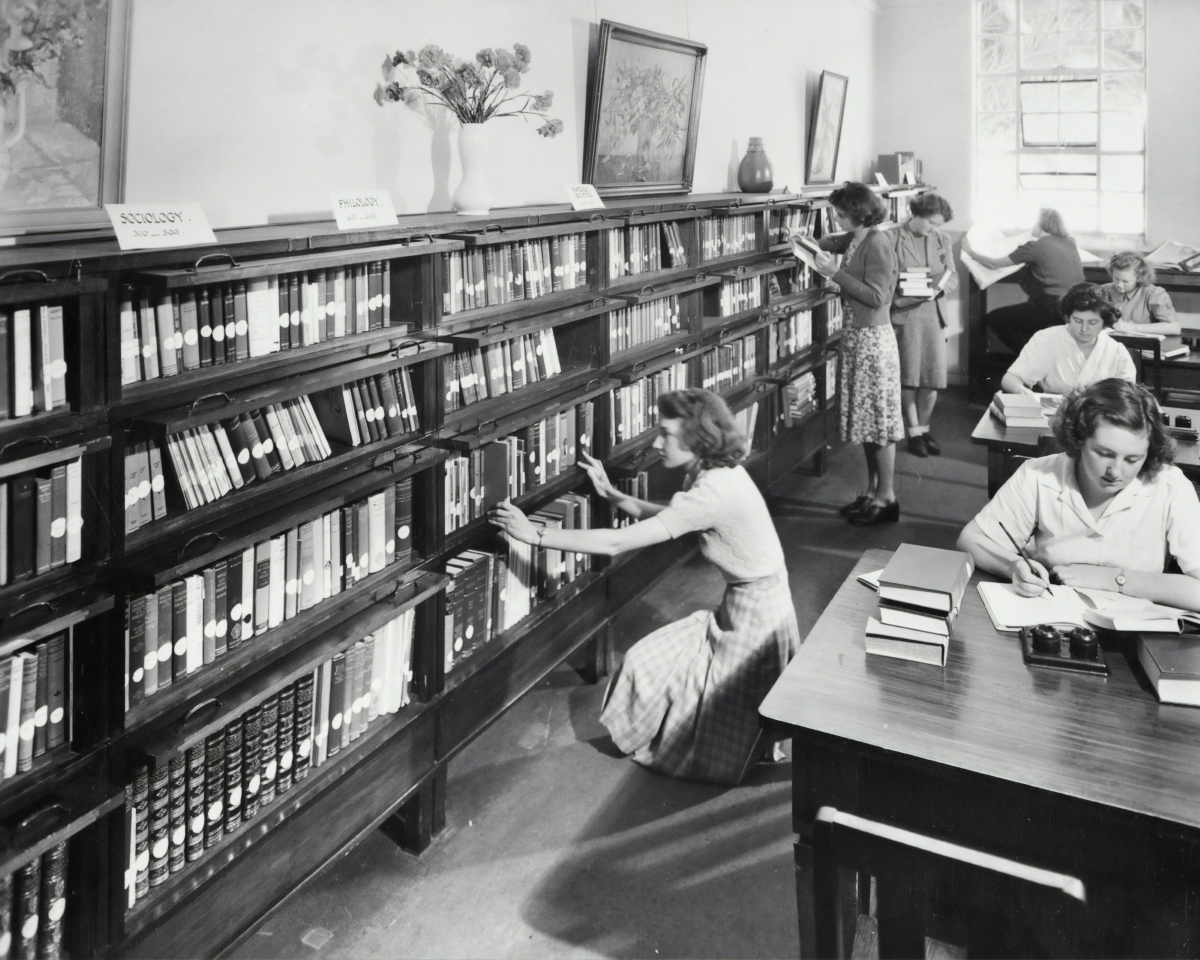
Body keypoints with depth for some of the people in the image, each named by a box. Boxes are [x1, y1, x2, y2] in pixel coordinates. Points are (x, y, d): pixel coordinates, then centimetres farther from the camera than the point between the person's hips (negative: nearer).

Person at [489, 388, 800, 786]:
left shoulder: (713, 493, -28)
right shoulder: (720, 473, -1)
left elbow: (617, 543, -28)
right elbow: (664, 516, 16)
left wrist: (535, 535, -24)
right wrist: (611, 494, 5)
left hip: (752, 620, -9)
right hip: (742, 608, 9)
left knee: (649, 666, 3)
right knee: (648, 659, 14)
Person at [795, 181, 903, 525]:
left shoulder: (877, 245, -17)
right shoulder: (854, 240, 8)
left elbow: (876, 297, -22)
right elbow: (835, 242, 31)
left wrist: (836, 273, -21)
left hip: (873, 338, -9)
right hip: (855, 336, 9)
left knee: (879, 418, -2)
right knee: (864, 415, 13)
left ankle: (886, 497, 6)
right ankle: (872, 490, 23)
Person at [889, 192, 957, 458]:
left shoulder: (942, 239, 8)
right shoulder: (893, 238, -6)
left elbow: (953, 276, 11)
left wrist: (940, 283, -10)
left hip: (934, 311, 4)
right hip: (904, 313, -4)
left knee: (933, 377, 3)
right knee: (908, 376, 3)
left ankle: (924, 428, 20)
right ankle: (914, 432, 16)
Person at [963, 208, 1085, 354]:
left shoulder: (1036, 246, -7)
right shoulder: (1069, 243, 12)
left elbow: (994, 264, -3)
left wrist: (970, 250, 12)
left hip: (1052, 309, -7)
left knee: (994, 318, 7)